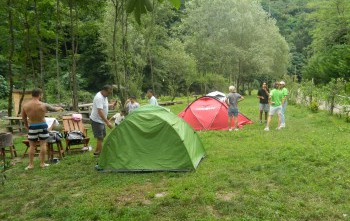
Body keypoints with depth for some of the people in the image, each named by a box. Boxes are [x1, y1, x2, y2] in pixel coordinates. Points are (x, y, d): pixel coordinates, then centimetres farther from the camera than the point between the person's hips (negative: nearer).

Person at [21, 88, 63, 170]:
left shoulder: (25, 105, -3)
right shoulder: (43, 105, -8)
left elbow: (24, 118, 6)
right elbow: (54, 109, 9)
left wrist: (27, 127, 22)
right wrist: (59, 108, 32)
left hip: (32, 127, 1)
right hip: (42, 126, -1)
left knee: (32, 146, 9)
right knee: (43, 144, 7)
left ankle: (31, 164, 12)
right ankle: (42, 163, 13)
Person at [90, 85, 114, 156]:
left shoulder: (104, 96, 7)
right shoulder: (99, 97, -25)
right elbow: (100, 111, -33)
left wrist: (112, 105, 7)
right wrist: (107, 122, -36)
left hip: (101, 120, 11)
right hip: (96, 120, -10)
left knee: (103, 136, 18)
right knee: (100, 138, -7)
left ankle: (97, 151, 29)